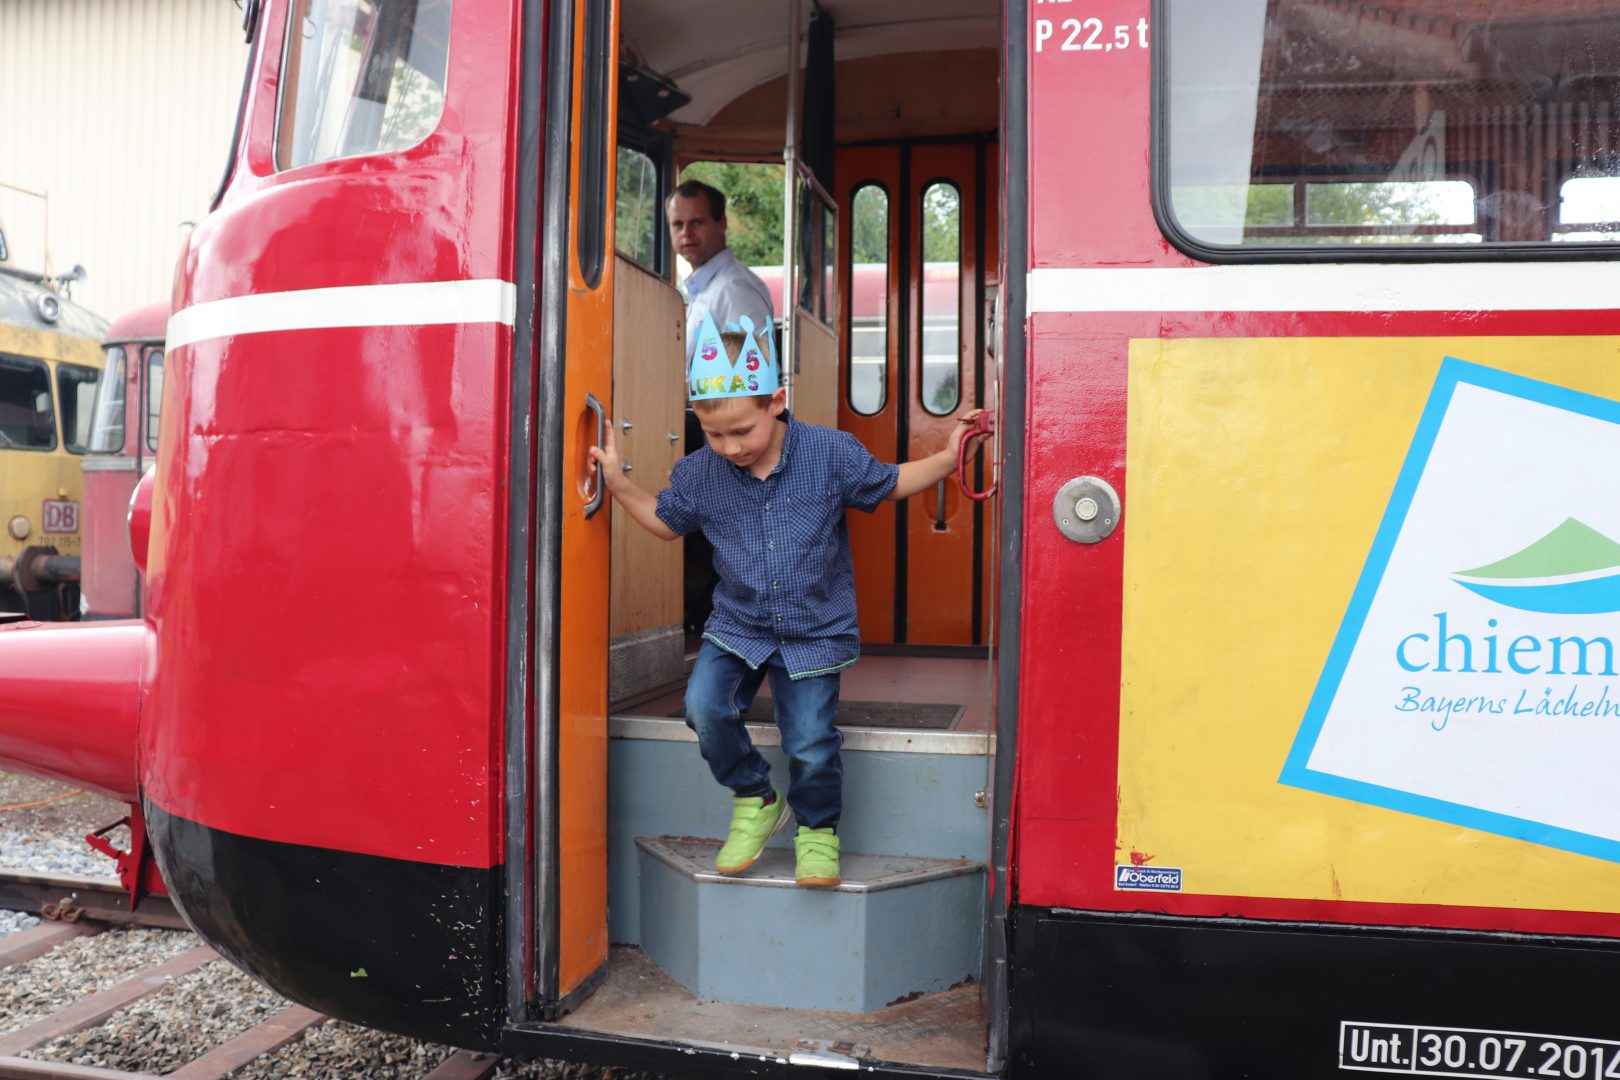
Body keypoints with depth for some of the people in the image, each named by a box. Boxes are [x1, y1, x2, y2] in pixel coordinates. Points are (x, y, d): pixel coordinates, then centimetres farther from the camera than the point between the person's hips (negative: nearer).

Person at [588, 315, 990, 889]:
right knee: (705, 707, -21)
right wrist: (619, 483, 1)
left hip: (815, 631, -2)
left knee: (811, 744, -5)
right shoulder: (698, 473, -6)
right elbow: (666, 520, 13)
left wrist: (946, 458, -4)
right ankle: (755, 800, 8)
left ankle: (817, 830, 28)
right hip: (738, 625, 2)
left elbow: (887, 484, 5)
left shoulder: (832, 453, -12)